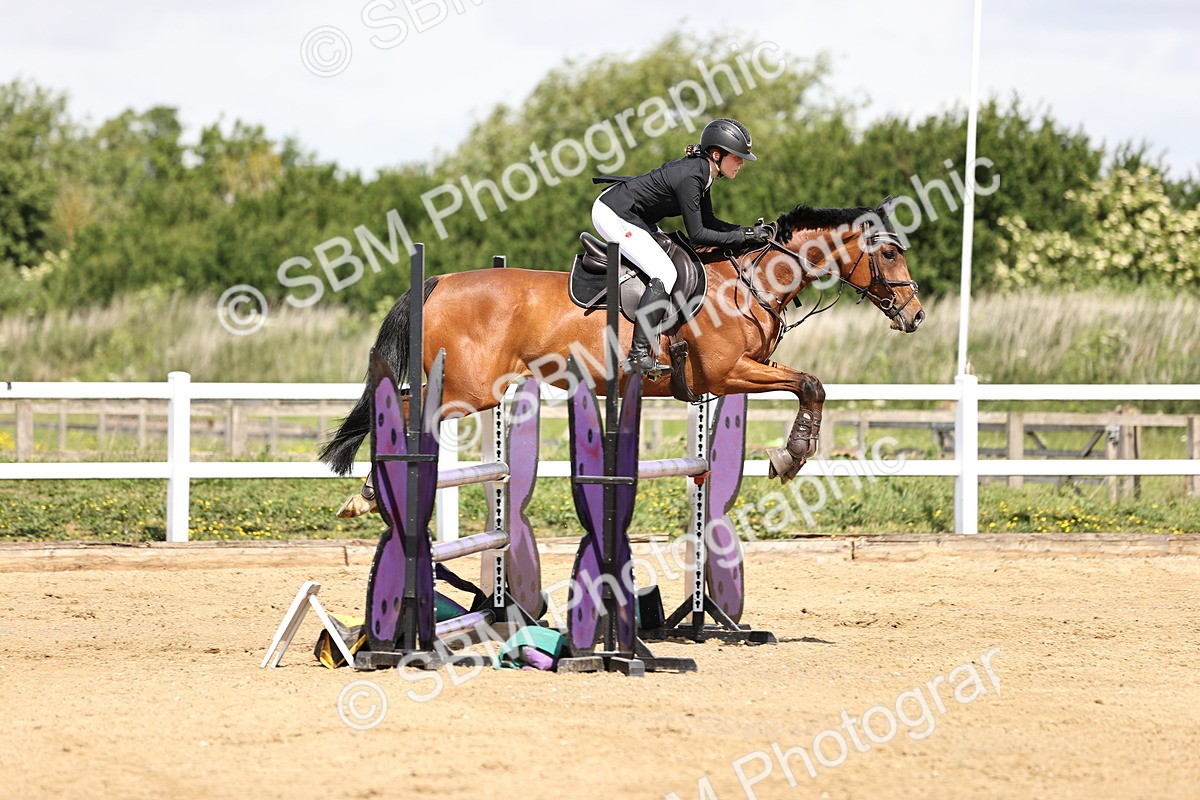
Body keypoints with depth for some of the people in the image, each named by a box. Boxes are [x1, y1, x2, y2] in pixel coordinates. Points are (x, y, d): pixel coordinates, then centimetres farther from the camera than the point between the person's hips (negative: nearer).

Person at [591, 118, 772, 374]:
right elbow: (697, 234, -23)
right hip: (613, 215, -11)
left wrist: (749, 230, -1)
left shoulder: (701, 171, 4)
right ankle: (638, 355, -20)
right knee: (665, 275, -17)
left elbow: (708, 221, 11)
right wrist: (743, 237, -19)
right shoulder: (690, 177, -25)